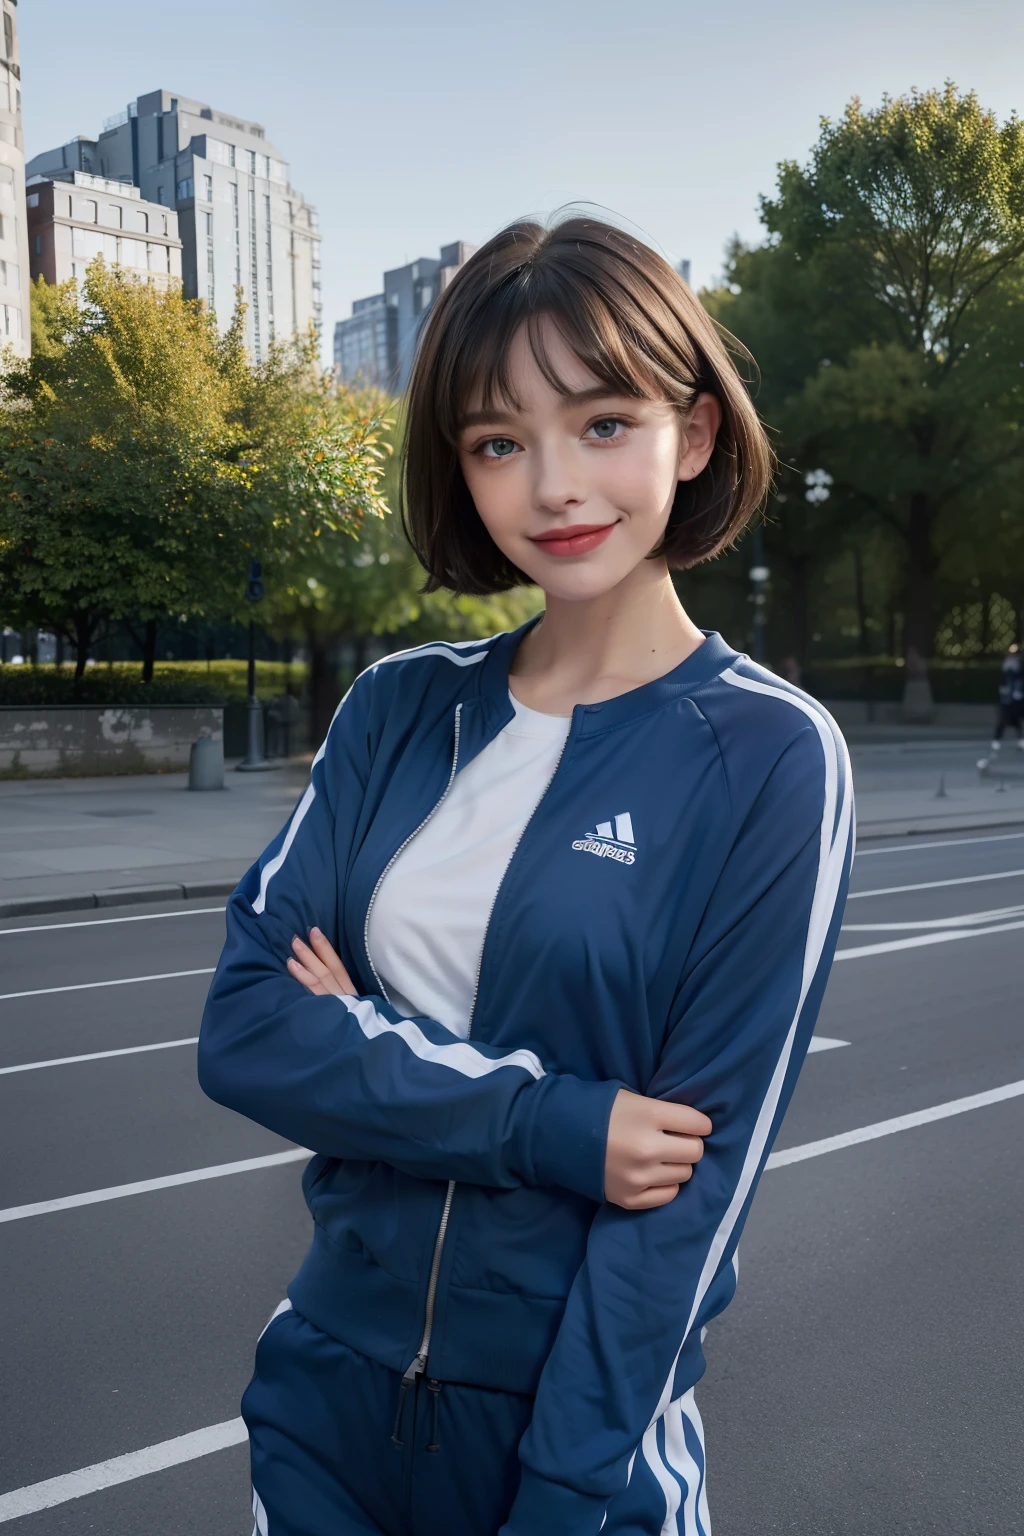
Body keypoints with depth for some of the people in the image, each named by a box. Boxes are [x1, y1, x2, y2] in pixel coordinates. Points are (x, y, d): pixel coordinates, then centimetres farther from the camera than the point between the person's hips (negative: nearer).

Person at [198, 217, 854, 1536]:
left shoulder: (771, 757, -13)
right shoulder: (399, 709, -2)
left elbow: (698, 1172, -13)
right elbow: (244, 1031, -9)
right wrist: (552, 1122, -19)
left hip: (581, 1414, -3)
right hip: (326, 1385, 4)